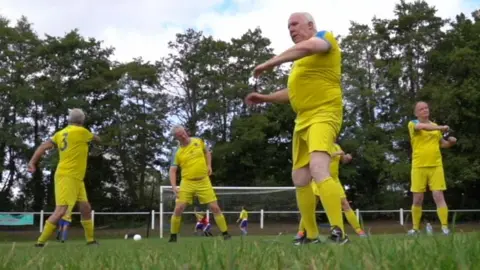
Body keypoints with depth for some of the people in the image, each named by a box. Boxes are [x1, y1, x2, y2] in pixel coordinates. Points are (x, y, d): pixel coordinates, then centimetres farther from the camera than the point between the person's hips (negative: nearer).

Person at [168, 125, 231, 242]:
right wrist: (174, 187, -17)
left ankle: (225, 234, 8)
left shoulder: (198, 141, 2)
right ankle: (173, 236, 9)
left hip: (203, 181, 1)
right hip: (187, 183, -1)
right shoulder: (177, 153, -4)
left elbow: (207, 152, 20)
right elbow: (172, 171, -5)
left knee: (215, 207, -3)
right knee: (178, 209, -8)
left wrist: (209, 165, 6)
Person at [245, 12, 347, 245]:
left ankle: (339, 232, -32)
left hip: (324, 115, -10)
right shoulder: (300, 60, 23)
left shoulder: (324, 36, -2)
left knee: (318, 170, -30)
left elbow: (307, 46, -27)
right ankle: (311, 236, 19)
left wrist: (271, 63, -25)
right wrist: (265, 98, 20)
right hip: (302, 120, 10)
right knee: (299, 179, 9)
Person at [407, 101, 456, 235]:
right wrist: (441, 128, -18)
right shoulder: (413, 124, 2)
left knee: (439, 196, -6)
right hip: (419, 167, -2)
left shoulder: (436, 126, 16)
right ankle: (415, 228, 13)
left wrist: (451, 141, 5)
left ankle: (445, 228, -6)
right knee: (417, 199, 2)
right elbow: (423, 126, -21)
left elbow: (442, 144, 26)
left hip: (436, 166, 2)